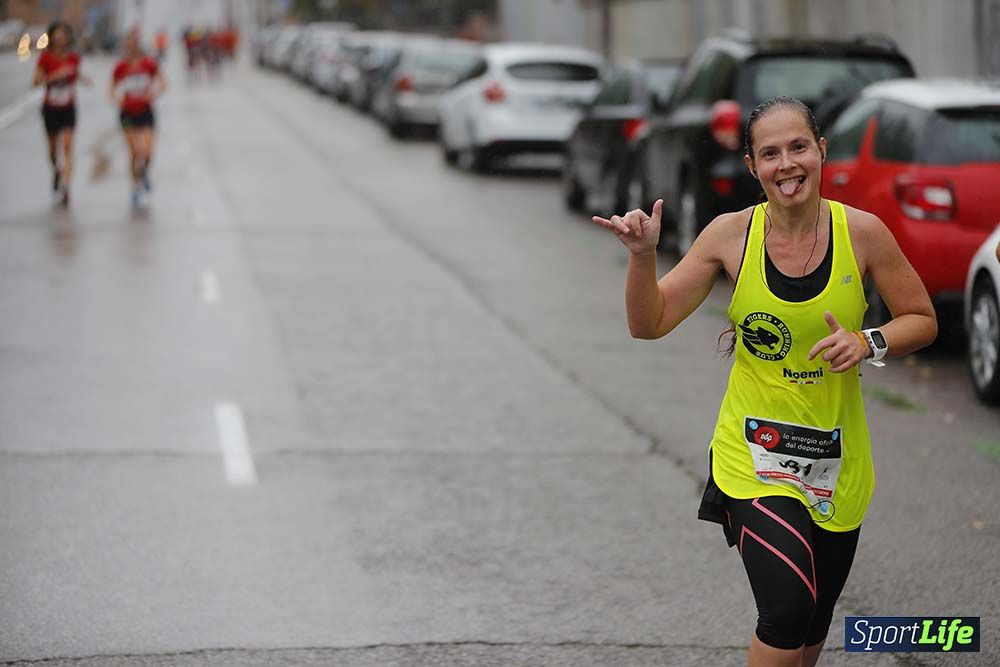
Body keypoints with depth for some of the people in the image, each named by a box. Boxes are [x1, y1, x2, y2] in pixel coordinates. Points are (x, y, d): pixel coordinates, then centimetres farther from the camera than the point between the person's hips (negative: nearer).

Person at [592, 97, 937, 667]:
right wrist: (643, 256, -21)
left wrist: (868, 344, -17)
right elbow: (650, 323, -4)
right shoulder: (731, 234, -8)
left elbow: (923, 321, 2)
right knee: (788, 608, -23)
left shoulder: (862, 233, -9)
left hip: (837, 457, 2)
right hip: (754, 449, -2)